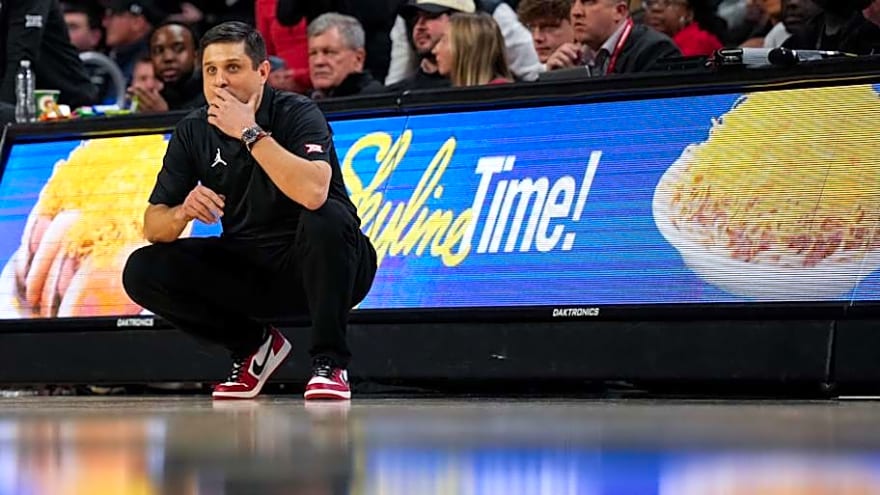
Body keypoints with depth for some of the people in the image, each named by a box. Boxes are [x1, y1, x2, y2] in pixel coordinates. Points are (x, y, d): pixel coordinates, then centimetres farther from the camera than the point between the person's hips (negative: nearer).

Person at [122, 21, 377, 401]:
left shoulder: (297, 114, -17)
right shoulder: (193, 132, -2)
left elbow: (314, 194, -37)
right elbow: (152, 226, -2)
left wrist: (249, 132, -31)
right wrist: (184, 212, -25)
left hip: (315, 267, -5)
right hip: (249, 271, 5)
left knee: (327, 219, -36)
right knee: (142, 272, -14)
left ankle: (329, 363, -19)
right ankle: (253, 344, 7)